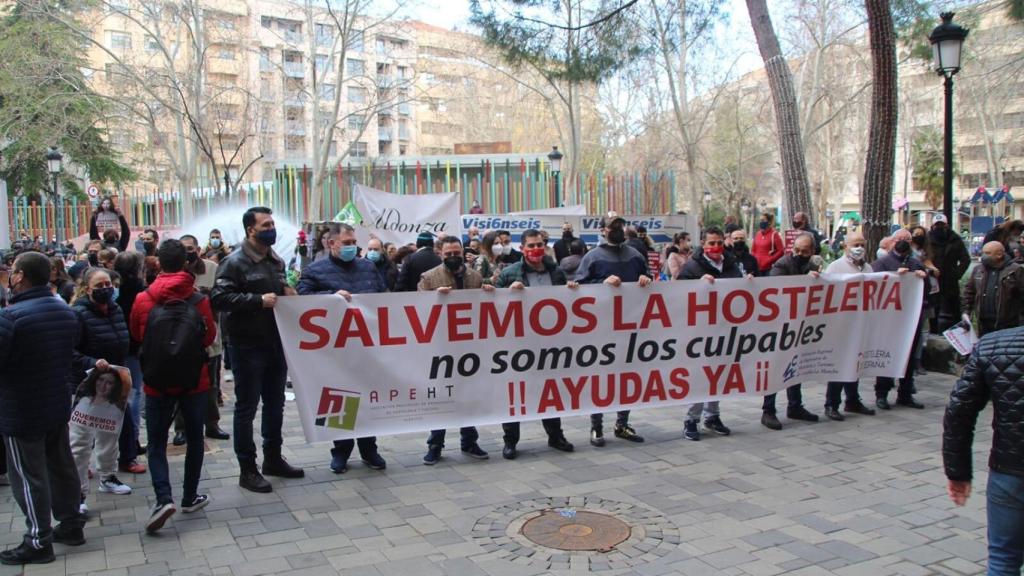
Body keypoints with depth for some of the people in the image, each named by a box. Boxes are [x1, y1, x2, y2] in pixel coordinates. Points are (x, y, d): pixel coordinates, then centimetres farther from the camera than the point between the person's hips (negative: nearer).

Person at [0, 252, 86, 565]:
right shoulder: (65, 311, 4)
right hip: (58, 404, 7)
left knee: (28, 477, 4)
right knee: (61, 466, 17)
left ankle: (38, 542, 12)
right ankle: (71, 525, 27)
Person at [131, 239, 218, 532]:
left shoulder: (143, 300, -8)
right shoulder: (199, 299, -11)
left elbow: (136, 336, 7)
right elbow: (210, 337, -1)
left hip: (157, 382, 0)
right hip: (195, 381, 0)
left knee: (156, 442, 8)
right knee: (195, 439, 14)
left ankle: (164, 498, -9)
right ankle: (190, 497, 21)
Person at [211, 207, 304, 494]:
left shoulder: (277, 261, 13)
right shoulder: (235, 262, -11)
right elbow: (218, 298, -20)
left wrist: (288, 293, 4)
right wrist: (258, 300, -23)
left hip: (276, 342, 8)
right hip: (247, 345, -7)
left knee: (275, 403, 16)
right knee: (247, 407, 2)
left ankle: (273, 458, 30)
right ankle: (247, 469, 11)